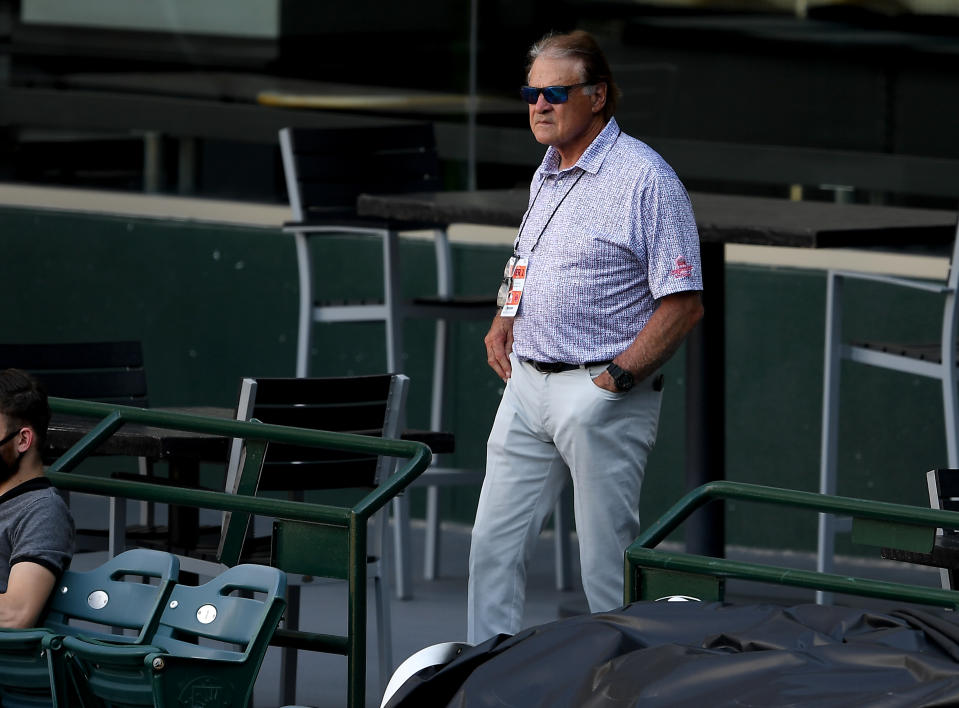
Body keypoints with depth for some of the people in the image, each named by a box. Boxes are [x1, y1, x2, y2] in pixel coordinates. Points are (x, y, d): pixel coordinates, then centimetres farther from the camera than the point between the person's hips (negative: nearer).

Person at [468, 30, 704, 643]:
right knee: (495, 542, 6)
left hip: (602, 394, -8)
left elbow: (684, 304, -15)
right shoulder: (545, 176, 14)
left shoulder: (646, 179, -12)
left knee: (608, 558, -3)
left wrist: (614, 379, -17)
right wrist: (504, 322, 12)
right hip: (526, 384, 8)